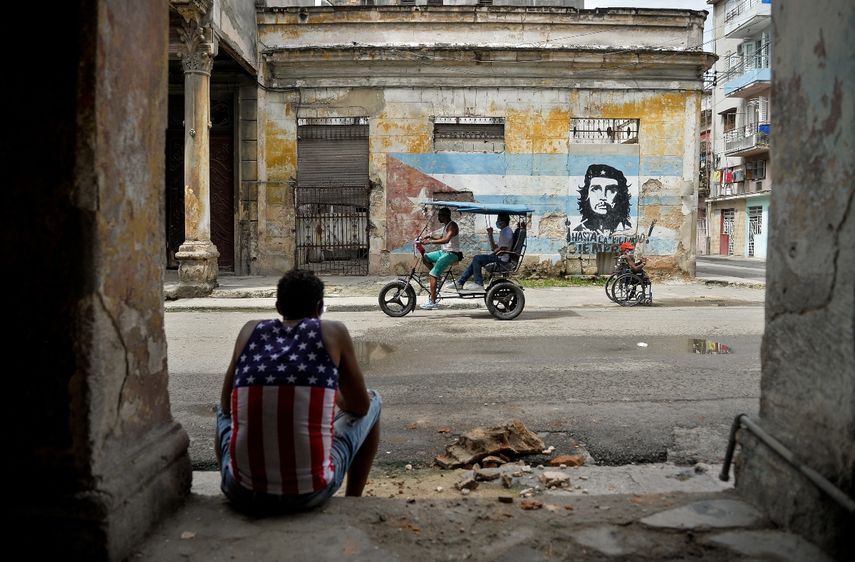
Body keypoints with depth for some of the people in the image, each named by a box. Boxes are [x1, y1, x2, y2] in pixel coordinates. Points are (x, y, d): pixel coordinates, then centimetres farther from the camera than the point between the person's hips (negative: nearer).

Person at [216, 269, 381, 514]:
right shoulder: (333, 332, 2)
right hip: (310, 492, -3)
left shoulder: (250, 330, 8)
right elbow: (361, 406, 10)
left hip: (244, 493, 3)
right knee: (373, 401, 23)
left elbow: (227, 406, 17)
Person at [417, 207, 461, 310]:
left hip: (451, 254, -10)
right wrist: (429, 236, 14)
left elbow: (446, 239, -30)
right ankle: (437, 275, 14)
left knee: (433, 275, -17)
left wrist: (430, 241, -32)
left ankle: (432, 302, -17)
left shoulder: (452, 225, -16)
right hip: (443, 252, 10)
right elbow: (440, 237, 29)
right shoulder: (445, 226, 14)